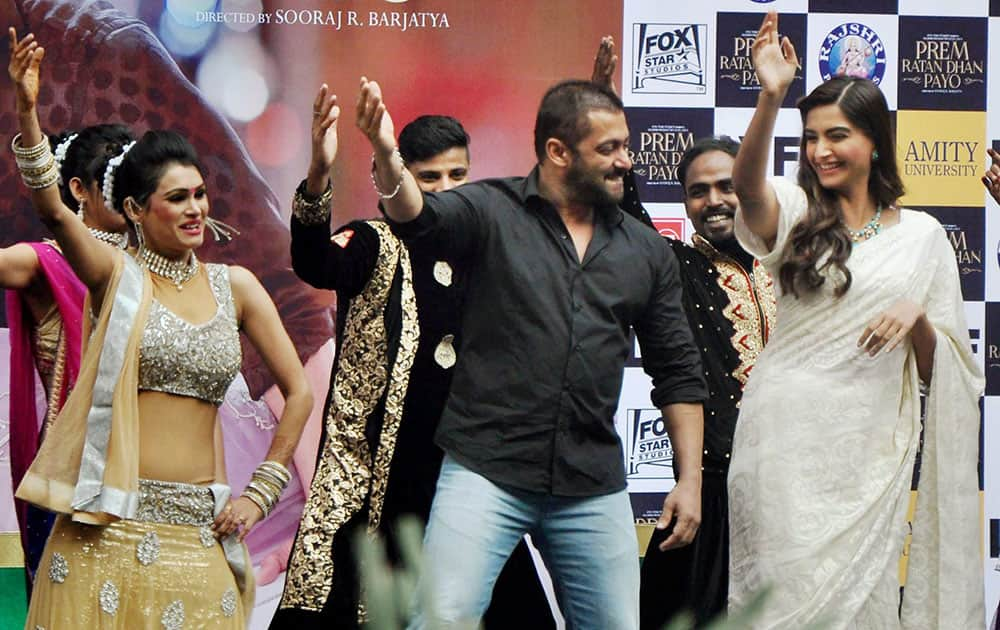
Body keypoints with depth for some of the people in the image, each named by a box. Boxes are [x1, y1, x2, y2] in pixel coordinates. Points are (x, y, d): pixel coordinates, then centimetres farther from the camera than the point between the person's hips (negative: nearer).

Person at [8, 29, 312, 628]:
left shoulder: (234, 286, 7)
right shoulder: (117, 275, 0)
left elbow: (298, 391, 10)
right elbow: (51, 207, -18)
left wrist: (260, 494, 4)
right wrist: (27, 110, -32)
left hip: (200, 528, 3)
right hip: (113, 525, -2)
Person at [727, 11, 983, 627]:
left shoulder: (922, 235, 8)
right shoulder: (799, 215, 5)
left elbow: (939, 368, 9)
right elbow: (748, 186, -21)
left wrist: (917, 314, -13)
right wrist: (770, 98, -37)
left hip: (869, 445, 1)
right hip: (787, 435, -1)